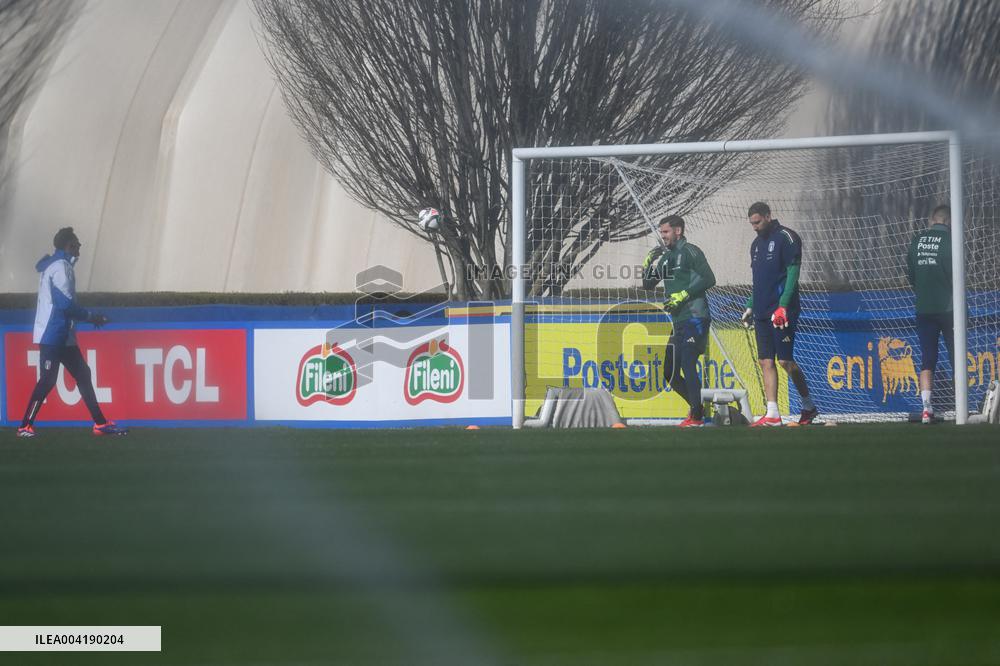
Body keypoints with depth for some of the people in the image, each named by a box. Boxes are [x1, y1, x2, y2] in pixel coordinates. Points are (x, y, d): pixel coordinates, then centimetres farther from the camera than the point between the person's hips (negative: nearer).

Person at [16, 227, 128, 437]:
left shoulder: (56, 265, 18)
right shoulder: (61, 267, -13)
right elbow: (65, 304, -20)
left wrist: (88, 317, 16)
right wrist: (90, 317, -9)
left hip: (62, 336, 10)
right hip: (53, 335, -10)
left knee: (83, 374, 9)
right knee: (47, 380, -10)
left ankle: (100, 423, 10)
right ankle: (25, 426, -7)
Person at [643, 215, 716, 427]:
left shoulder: (690, 251, -6)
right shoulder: (666, 256, 18)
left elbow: (709, 279, -15)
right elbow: (648, 285, 23)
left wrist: (684, 295, -18)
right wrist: (649, 264, 6)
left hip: (695, 318, -9)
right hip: (679, 322, 9)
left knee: (687, 365, -17)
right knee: (670, 372, 9)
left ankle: (696, 417, -15)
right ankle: (697, 407, 22)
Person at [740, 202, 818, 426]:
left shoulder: (786, 237, -7)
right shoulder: (757, 244, 18)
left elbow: (793, 273, -13)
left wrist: (783, 306, -20)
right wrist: (750, 306, 17)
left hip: (782, 312, -8)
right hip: (762, 313, 8)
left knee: (785, 360, -7)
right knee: (766, 361, 1)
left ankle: (809, 406, 9)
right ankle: (772, 414, -1)